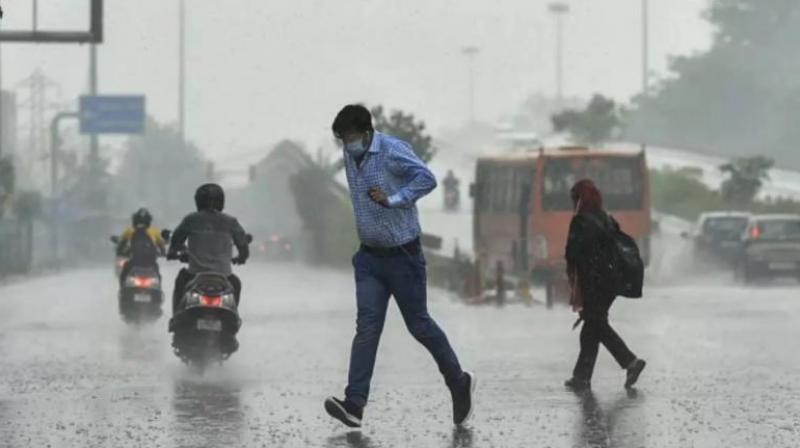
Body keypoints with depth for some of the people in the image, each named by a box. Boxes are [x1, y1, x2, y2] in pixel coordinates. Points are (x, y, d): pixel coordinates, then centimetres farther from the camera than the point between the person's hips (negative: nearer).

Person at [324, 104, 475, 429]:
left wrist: (393, 200, -30)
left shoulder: (392, 151, -16)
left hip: (402, 254, -6)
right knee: (367, 327, -5)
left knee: (418, 324, 5)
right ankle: (354, 405, -14)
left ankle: (459, 383, 26)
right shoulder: (350, 157, 7)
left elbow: (427, 179, -25)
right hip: (370, 256, 6)